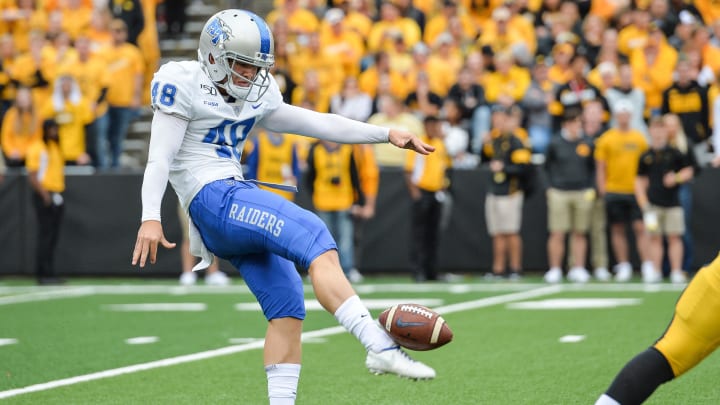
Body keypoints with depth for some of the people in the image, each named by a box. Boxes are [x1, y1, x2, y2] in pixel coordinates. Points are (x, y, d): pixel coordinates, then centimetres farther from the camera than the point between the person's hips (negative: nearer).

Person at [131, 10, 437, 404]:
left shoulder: (253, 98, 18)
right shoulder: (184, 85, -3)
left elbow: (317, 123, 19)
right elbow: (160, 157, -10)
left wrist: (387, 134, 13)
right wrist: (150, 217, -22)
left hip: (236, 199, 9)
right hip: (211, 199, -9)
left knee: (287, 306, 0)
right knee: (314, 236, -24)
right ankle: (380, 348, -33)